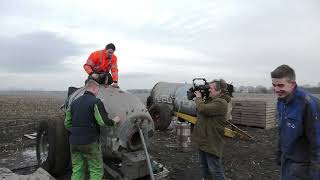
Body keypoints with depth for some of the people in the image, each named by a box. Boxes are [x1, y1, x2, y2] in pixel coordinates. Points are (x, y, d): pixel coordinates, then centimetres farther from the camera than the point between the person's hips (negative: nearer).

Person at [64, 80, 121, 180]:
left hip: (74, 142, 7)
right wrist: (114, 121, 0)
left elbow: (67, 123, 10)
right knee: (96, 170, 6)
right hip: (90, 142, -6)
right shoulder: (95, 101, -11)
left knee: (77, 170, 16)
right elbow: (103, 121, -17)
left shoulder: (74, 102, 10)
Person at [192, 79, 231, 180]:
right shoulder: (210, 99, 10)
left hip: (211, 143, -9)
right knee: (204, 167, 23)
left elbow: (203, 109, -30)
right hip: (203, 140, 10)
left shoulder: (221, 102, -20)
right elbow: (199, 109, 20)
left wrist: (198, 98, -12)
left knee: (215, 170, 1)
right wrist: (199, 98, 6)